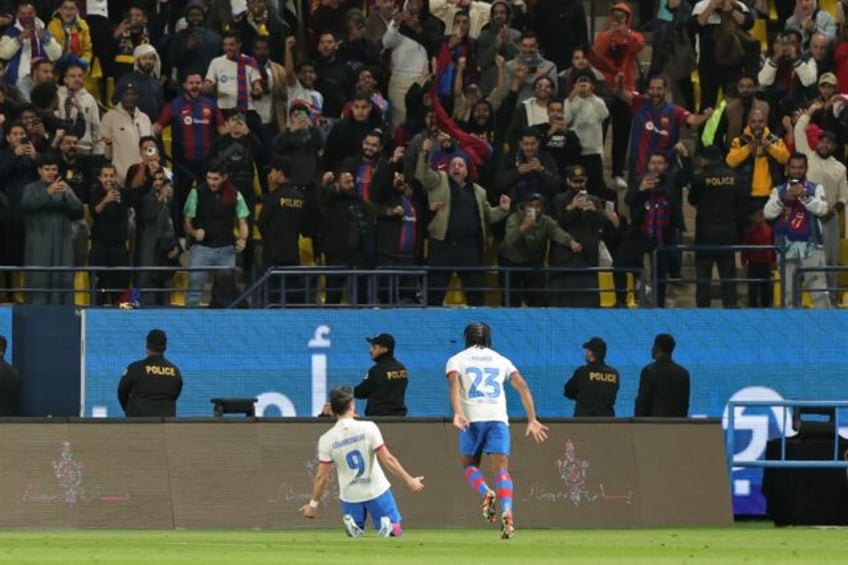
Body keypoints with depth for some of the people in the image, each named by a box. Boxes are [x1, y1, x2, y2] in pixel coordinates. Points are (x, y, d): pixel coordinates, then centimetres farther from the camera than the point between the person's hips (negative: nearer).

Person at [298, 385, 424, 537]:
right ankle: (388, 525, -23)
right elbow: (387, 459, -15)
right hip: (376, 490, -2)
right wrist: (409, 480, -4)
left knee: (355, 535, 21)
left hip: (350, 495, 2)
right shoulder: (368, 428, -14)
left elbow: (322, 477, -6)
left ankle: (352, 525, -14)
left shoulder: (326, 440, -10)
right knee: (396, 532, 12)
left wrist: (313, 504, 6)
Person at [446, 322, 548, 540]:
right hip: (498, 418, 1)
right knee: (501, 469, -4)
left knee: (469, 464, 16)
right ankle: (507, 511, -28)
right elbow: (523, 387, 8)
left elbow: (454, 383, -7)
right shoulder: (501, 361, 20)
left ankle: (485, 493, -16)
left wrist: (458, 413, -20)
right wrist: (532, 420, 5)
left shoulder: (457, 360, 14)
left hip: (472, 418, -1)